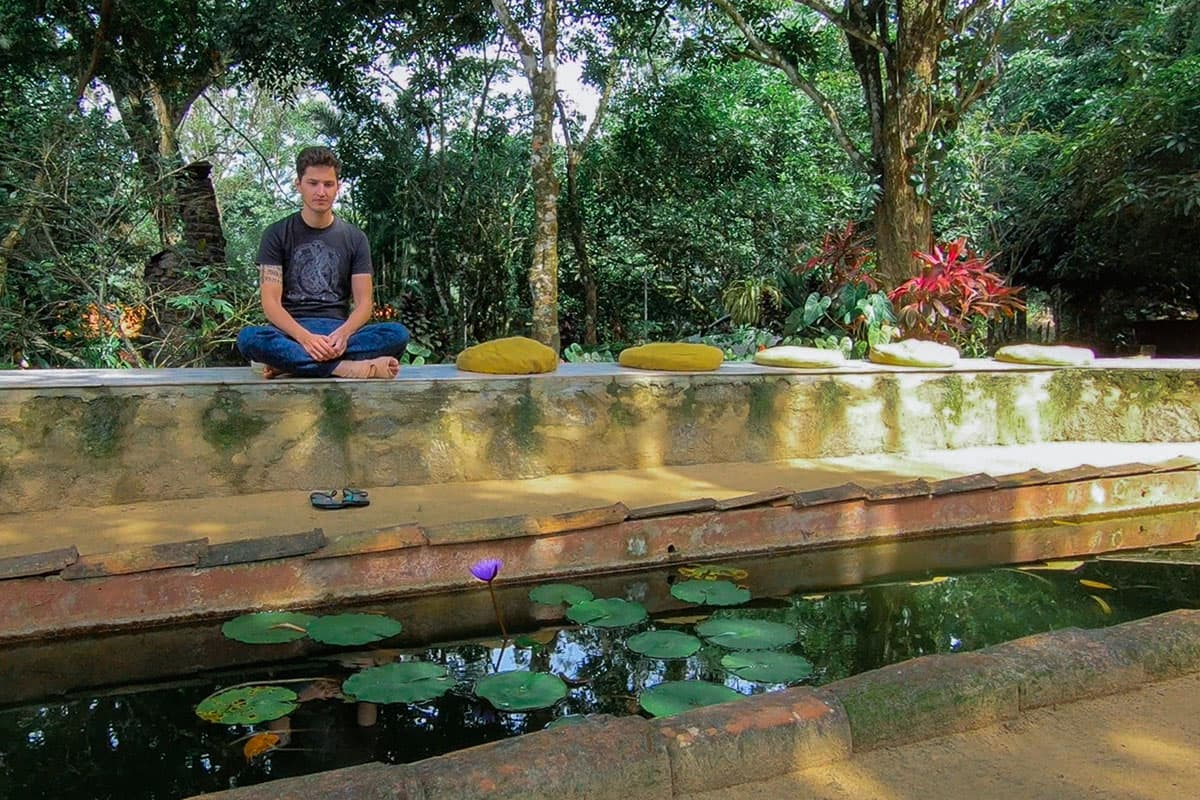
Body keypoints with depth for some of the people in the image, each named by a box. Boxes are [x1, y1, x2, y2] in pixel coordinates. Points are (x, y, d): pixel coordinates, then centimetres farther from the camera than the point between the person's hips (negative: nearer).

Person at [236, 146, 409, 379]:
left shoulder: (354, 238, 12)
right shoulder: (277, 235, 7)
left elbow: (363, 303, 5)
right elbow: (270, 301, -3)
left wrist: (343, 334, -19)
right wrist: (305, 338, -23)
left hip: (338, 331, 2)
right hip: (291, 331, -2)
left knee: (398, 334, -28)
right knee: (249, 338, -35)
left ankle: (290, 362, -30)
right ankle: (344, 367, -38)